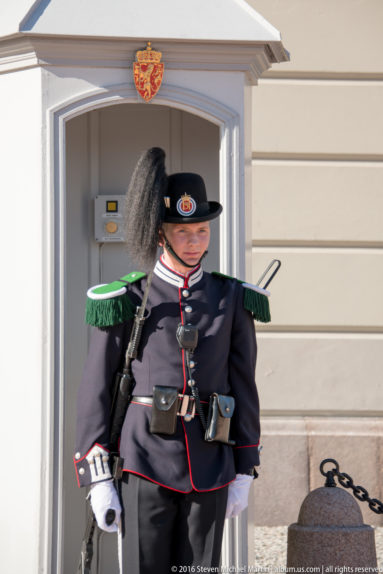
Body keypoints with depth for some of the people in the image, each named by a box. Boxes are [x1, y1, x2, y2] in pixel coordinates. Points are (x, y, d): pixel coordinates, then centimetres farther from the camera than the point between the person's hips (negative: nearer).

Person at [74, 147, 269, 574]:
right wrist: (98, 479, -4)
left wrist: (243, 473, 8)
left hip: (210, 470, 3)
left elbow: (244, 389, 11)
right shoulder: (125, 300, 0)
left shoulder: (232, 299, 8)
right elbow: (94, 393, 1)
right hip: (146, 466, -2)